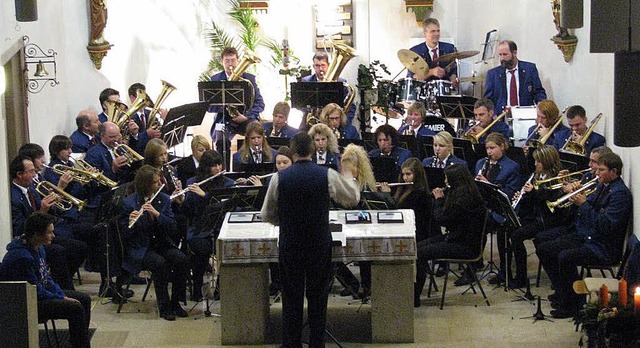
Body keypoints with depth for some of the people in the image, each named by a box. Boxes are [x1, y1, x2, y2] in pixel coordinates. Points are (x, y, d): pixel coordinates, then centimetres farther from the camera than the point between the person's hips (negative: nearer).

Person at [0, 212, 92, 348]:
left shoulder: (39, 248, 3)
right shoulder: (22, 257, -29)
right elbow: (35, 291, -24)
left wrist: (62, 295, -1)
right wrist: (62, 299, -14)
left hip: (42, 292, 11)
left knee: (84, 299, 10)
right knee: (76, 308, -23)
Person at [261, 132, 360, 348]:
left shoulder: (279, 178, -8)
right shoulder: (327, 176, -9)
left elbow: (267, 215, 1)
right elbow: (353, 199, 7)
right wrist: (348, 177, 27)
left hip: (289, 246, 0)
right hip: (320, 245, 0)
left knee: (291, 298, 9)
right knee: (317, 297, 9)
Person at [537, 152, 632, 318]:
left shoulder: (620, 193, -17)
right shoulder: (602, 186, 13)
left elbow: (606, 226, -25)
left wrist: (584, 204, -22)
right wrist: (578, 199, -1)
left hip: (604, 247, -10)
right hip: (584, 236, 10)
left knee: (566, 257, -32)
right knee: (543, 250, 4)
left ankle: (574, 303, -17)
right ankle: (562, 292, 11)